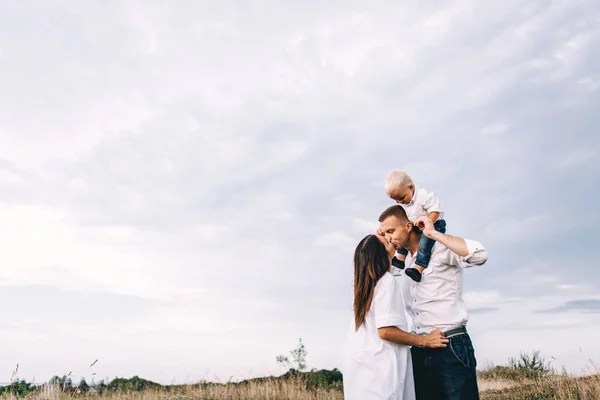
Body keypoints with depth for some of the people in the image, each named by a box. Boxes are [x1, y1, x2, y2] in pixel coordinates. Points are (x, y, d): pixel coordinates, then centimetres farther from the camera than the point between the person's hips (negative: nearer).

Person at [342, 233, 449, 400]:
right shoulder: (387, 281, -10)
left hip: (362, 362, 8)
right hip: (377, 365, -8)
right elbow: (385, 330, -18)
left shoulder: (365, 283, 14)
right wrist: (425, 340, -9)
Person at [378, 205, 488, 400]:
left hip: (452, 347, -7)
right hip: (419, 351, 7)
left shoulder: (440, 249, -8)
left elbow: (479, 255, -25)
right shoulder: (401, 261, 15)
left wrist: (433, 233, -18)